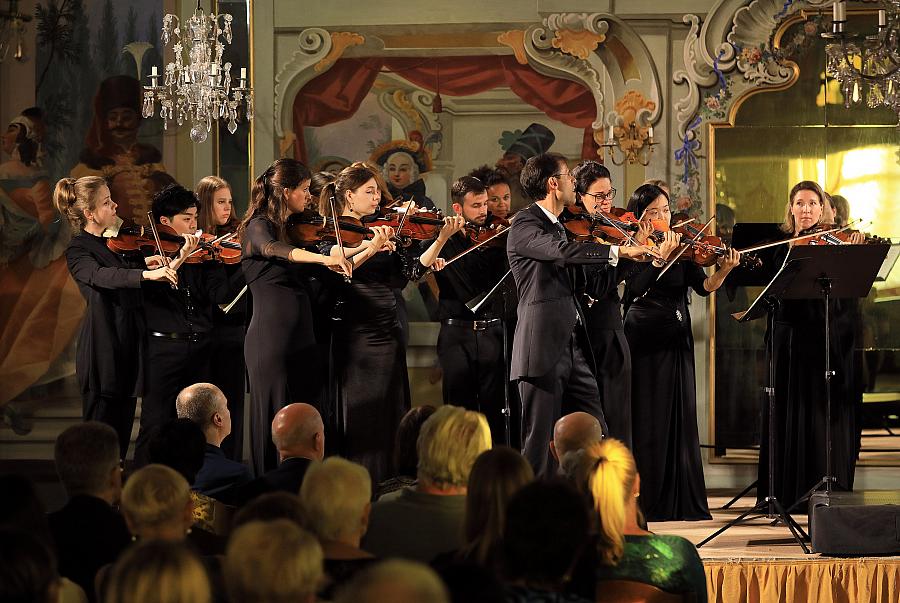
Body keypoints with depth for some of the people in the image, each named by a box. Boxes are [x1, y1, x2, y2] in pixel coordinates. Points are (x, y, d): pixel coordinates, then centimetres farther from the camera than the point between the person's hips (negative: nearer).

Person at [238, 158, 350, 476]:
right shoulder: (259, 227, -8)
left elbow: (332, 270, 18)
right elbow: (272, 249, -31)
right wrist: (323, 258, -44)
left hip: (300, 338, 8)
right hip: (271, 339, -8)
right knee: (274, 421, -4)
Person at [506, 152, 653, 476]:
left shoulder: (558, 226, 20)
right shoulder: (524, 225, -8)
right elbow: (562, 251, -26)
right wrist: (617, 250, -28)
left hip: (573, 348, 9)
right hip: (543, 349, -9)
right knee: (538, 444, -5)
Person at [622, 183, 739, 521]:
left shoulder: (682, 250, 7)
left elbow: (703, 286, -5)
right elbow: (635, 288, -18)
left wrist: (724, 270, -23)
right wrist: (660, 258, -28)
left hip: (676, 341, 3)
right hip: (642, 342, -3)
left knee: (681, 419, 4)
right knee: (647, 420, -2)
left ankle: (684, 502, 7)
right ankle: (646, 500, 2)